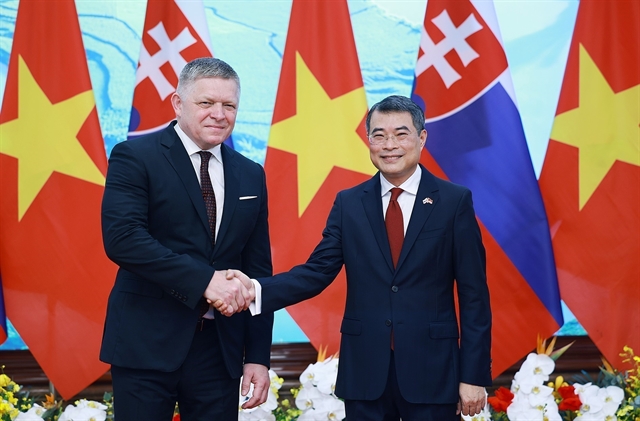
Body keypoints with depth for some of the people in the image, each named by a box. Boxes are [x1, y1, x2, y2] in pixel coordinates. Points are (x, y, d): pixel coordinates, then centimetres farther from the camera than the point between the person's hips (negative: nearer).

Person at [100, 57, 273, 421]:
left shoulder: (251, 175, 12)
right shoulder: (135, 157, -3)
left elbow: (258, 270, 12)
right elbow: (122, 238, -17)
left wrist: (258, 356, 6)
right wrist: (204, 280, -22)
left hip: (221, 349, 4)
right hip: (147, 344, -4)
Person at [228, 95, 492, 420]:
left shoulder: (455, 201, -1)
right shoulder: (349, 203, 7)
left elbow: (474, 295, -2)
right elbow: (317, 272, -1)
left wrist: (474, 376, -6)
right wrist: (256, 289, -18)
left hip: (431, 369, -2)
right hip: (364, 370, 2)